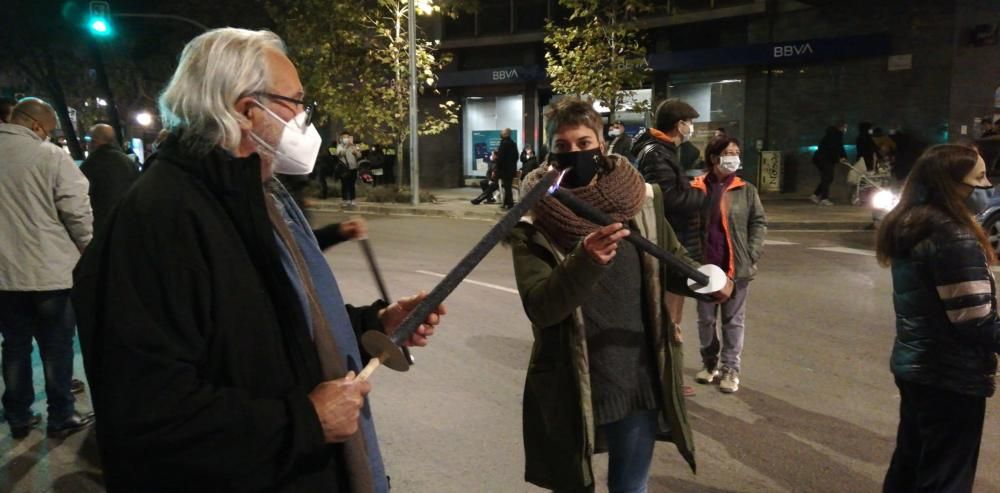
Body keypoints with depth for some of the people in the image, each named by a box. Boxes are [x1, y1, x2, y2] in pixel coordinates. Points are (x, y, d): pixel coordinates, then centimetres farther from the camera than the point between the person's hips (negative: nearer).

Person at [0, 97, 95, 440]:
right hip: (50, 271, -5)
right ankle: (61, 417, 16)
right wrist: (87, 250, 4)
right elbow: (78, 212, -13)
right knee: (56, 346, 7)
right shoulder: (51, 156, -13)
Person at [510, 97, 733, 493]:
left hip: (639, 381, 2)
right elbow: (540, 307, -21)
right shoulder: (533, 222, -11)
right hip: (571, 388, -2)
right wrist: (584, 262, -37)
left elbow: (672, 259, 11)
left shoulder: (639, 198, -3)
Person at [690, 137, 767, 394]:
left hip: (737, 267, 0)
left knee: (734, 321, 8)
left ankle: (730, 368, 18)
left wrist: (751, 255, -8)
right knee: (706, 319, 13)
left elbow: (759, 223, 1)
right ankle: (709, 362, 30)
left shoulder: (746, 190, -1)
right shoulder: (696, 189, -4)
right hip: (705, 267, 0)